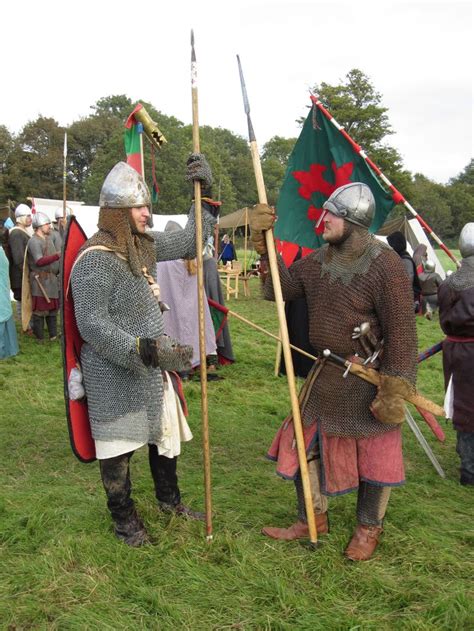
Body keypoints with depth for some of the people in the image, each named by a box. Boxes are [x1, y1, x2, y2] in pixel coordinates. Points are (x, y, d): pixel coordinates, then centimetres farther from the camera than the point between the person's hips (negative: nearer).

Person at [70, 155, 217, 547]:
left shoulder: (144, 245, 4)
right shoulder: (94, 260, -21)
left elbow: (188, 243, 15)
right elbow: (93, 325, -25)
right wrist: (146, 350, -33)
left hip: (152, 367, 8)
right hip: (114, 375, -8)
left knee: (163, 434, 21)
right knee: (117, 449, 7)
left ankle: (170, 499, 42)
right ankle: (124, 518, 29)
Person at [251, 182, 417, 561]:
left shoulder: (386, 267, -19)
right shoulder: (318, 260, 3)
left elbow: (402, 334, -19)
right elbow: (280, 288, 4)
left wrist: (394, 392, -19)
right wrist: (265, 246, -8)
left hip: (367, 380, -6)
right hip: (325, 375, 7)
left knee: (373, 455, 11)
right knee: (307, 443, 14)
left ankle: (369, 529, 34)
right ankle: (313, 519, 34)